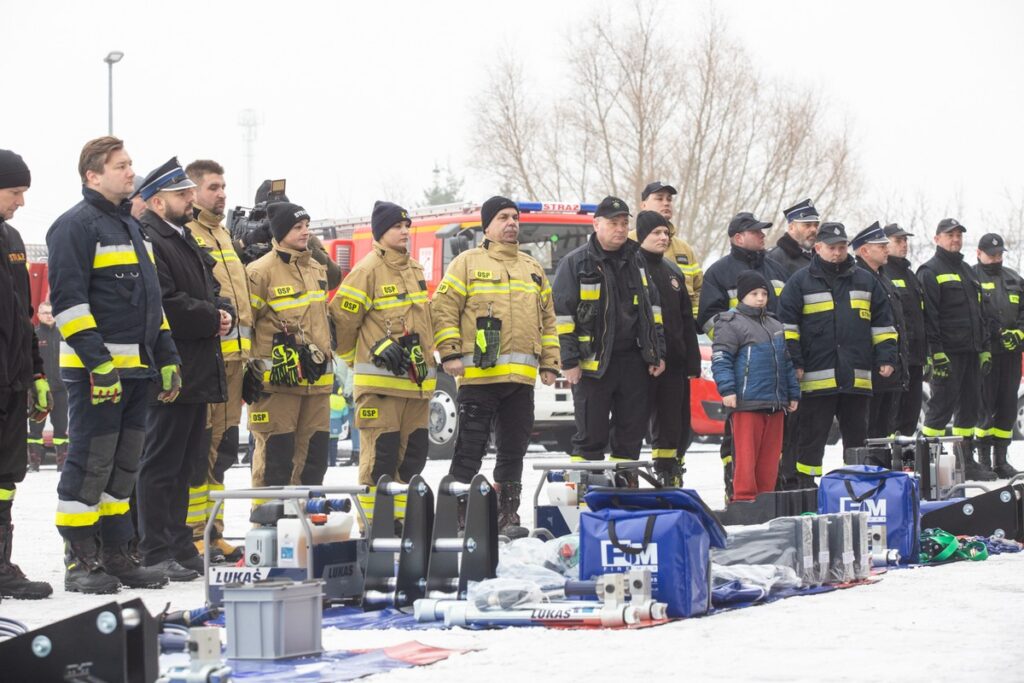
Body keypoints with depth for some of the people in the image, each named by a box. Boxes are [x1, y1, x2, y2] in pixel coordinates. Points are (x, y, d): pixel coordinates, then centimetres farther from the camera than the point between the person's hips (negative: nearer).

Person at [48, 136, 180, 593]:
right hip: (96, 370, -9)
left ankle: (115, 555, 18)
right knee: (90, 462, -6)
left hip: (137, 368, 9)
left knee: (123, 464, 12)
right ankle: (80, 561, -1)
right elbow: (67, 299, -17)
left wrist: (166, 357, 19)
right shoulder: (76, 226, -9)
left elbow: (151, 301, 25)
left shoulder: (131, 227, 19)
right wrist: (97, 361, -22)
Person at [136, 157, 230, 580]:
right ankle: (155, 553, -3)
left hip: (198, 372, 10)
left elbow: (210, 292, 25)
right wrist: (211, 320, -13)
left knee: (186, 464, 14)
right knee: (161, 463, -6)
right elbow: (165, 304, -22)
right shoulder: (149, 242, -12)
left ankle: (179, 546, 20)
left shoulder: (186, 241, 20)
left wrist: (224, 312, 3)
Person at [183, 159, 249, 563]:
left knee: (222, 445, 11)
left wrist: (247, 351, 26)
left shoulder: (222, 235, 23)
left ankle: (212, 531, 16)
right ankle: (192, 534, -5)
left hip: (232, 354, 9)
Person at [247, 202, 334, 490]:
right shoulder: (260, 272, -9)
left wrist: (326, 355, 27)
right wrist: (249, 370, -11)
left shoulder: (317, 269, 15)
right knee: (276, 454, -6)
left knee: (314, 455, 11)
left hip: (316, 379, 7)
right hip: (277, 380, -7)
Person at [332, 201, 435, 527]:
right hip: (381, 381, -8)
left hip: (416, 379, 8)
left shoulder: (414, 269, 17)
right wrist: (354, 358, 5)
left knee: (414, 451, 10)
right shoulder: (369, 270, -9)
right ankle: (373, 521, -3)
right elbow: (342, 318, -6)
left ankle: (401, 516, 19)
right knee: (381, 453, -8)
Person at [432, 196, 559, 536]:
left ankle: (506, 515, 15)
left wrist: (549, 363, 15)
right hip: (478, 373, -5)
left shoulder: (533, 268, 20)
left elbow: (547, 319, 22)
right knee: (471, 447, -5)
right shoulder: (468, 262, 3)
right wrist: (450, 353, -12)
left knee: (514, 449, 8)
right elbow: (443, 308, -3)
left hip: (521, 377, 5)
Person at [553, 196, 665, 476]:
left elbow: (653, 309, 19)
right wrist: (569, 361, -10)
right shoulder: (575, 263, -2)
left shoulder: (636, 261, 14)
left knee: (632, 432, 7)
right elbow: (563, 314, -4)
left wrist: (658, 353, 12)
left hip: (634, 361, 5)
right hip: (593, 362, -5)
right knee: (591, 435, -3)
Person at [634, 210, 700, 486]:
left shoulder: (673, 272, 19)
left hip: (673, 361, 7)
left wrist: (692, 362, 12)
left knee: (675, 423, 7)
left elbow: (687, 321, 20)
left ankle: (669, 477, 14)